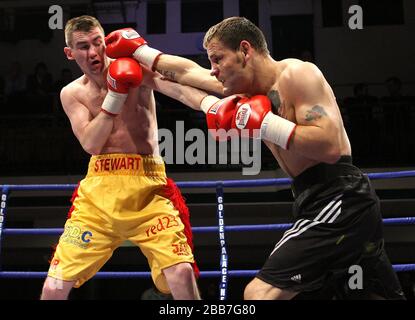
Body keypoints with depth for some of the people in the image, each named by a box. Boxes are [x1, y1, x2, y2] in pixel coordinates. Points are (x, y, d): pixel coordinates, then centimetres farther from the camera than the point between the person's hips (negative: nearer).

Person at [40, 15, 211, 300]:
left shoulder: (135, 70, -3)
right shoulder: (72, 94, 8)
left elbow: (176, 86, -24)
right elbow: (91, 144, -5)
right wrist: (115, 96, -14)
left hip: (148, 186, -2)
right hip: (98, 188, 3)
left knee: (182, 272, -19)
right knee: (55, 287, 3)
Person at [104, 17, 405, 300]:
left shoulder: (296, 73, -12)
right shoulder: (250, 88, 13)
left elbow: (330, 146, -23)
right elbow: (188, 72, 26)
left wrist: (262, 122, -20)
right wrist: (139, 50, 30)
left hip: (339, 201, -10)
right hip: (345, 203, 10)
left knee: (259, 293, -15)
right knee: (386, 294, 19)